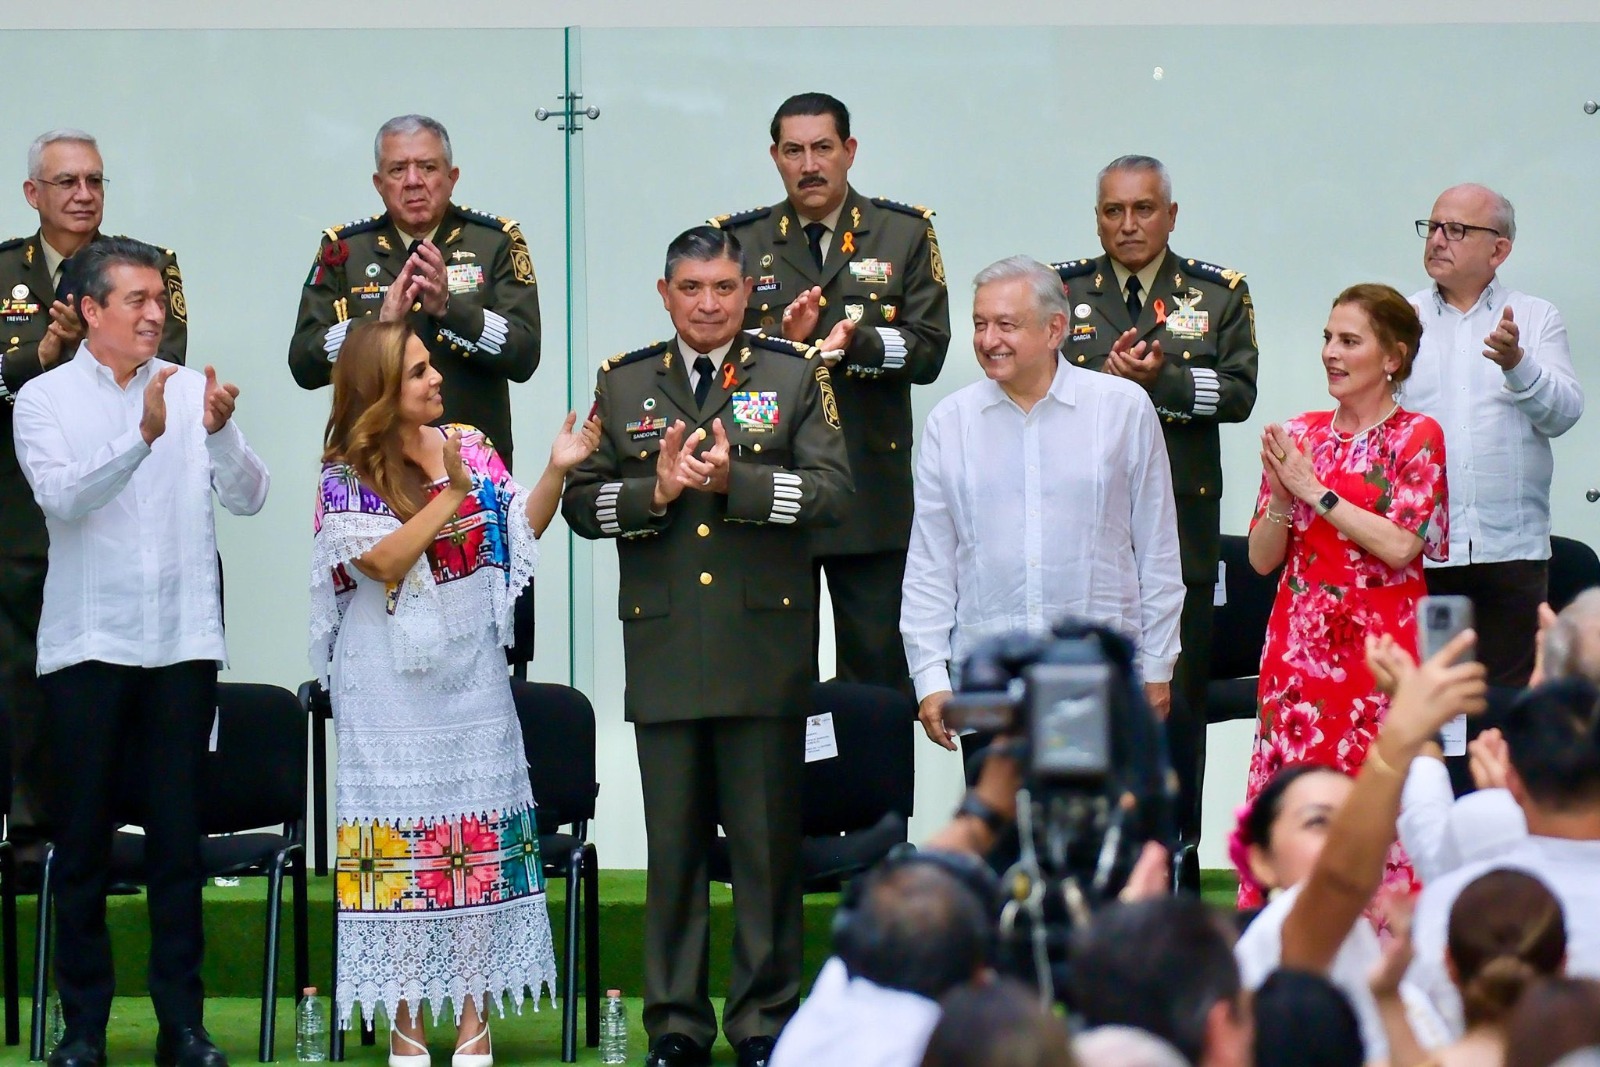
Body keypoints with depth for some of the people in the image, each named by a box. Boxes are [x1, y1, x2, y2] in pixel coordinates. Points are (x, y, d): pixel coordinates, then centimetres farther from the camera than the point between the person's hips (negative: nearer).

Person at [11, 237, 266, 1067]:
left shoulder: (191, 391, 6)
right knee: (82, 840, 3)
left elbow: (248, 499, -1)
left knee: (179, 836, 3)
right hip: (87, 645, -1)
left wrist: (219, 433, -19)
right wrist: (142, 439, -28)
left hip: (182, 643, 1)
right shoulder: (44, 398, 1)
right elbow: (63, 499, -15)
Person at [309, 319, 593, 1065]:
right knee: (402, 834, 0)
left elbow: (522, 530, 5)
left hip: (470, 673, 4)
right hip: (392, 686, -4)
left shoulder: (469, 447, 4)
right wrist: (450, 495, -21)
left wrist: (555, 472, -10)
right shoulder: (345, 476, -8)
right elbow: (383, 563, -19)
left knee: (481, 832, 2)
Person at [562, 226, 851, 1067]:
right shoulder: (622, 384, 12)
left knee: (767, 841, 1)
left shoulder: (796, 376, 6)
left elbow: (831, 491, -5)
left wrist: (736, 479, -16)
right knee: (672, 842, 5)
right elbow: (582, 500, 6)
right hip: (663, 650, 2)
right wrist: (654, 492, -11)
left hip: (765, 647, -2)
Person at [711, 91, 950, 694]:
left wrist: (854, 344, -19)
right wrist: (782, 339, -15)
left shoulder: (906, 234, 7)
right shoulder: (738, 241, 10)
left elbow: (928, 351, -1)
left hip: (873, 483, -1)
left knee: (878, 673, 0)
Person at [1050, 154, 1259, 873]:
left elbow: (1238, 394, -4)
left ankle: (1175, 872, 8)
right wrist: (1108, 378, -15)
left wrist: (1159, 381, -17)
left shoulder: (1219, 295, 8)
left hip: (1180, 526, 0)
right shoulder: (1060, 290, 9)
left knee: (1176, 704, 1)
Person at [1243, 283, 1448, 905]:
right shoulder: (1298, 436, 11)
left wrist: (1317, 492, -10)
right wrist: (1282, 498, -8)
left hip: (1380, 645, -4)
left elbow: (1400, 546, -13)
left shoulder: (1417, 438, -1)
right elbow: (1262, 558, 10)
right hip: (1299, 647, 4)